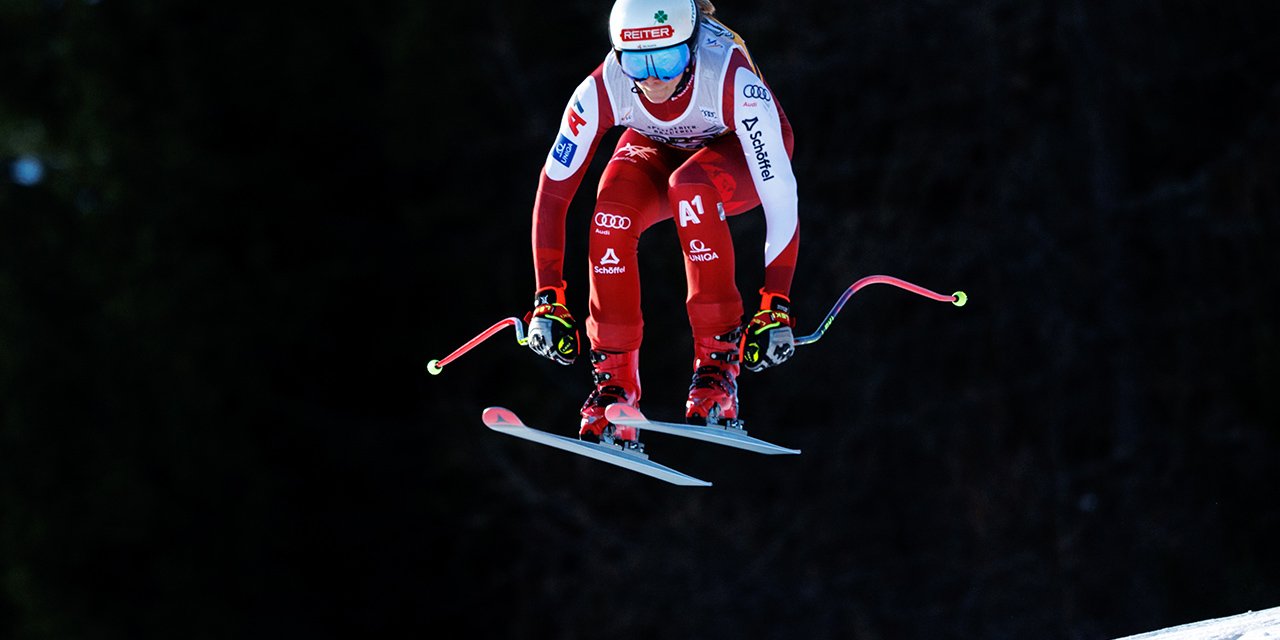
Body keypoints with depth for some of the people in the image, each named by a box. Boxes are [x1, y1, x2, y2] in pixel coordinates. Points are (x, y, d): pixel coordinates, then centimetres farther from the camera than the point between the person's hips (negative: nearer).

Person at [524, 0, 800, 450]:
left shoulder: (734, 82, -38)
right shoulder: (602, 90, -30)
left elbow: (781, 197, -37)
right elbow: (553, 190, -24)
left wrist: (777, 307, -41)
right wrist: (547, 301, -29)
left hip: (737, 153, -2)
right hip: (656, 151, 3)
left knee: (689, 187, -37)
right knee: (612, 214, -31)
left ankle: (718, 366, -30)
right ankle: (614, 387, -21)